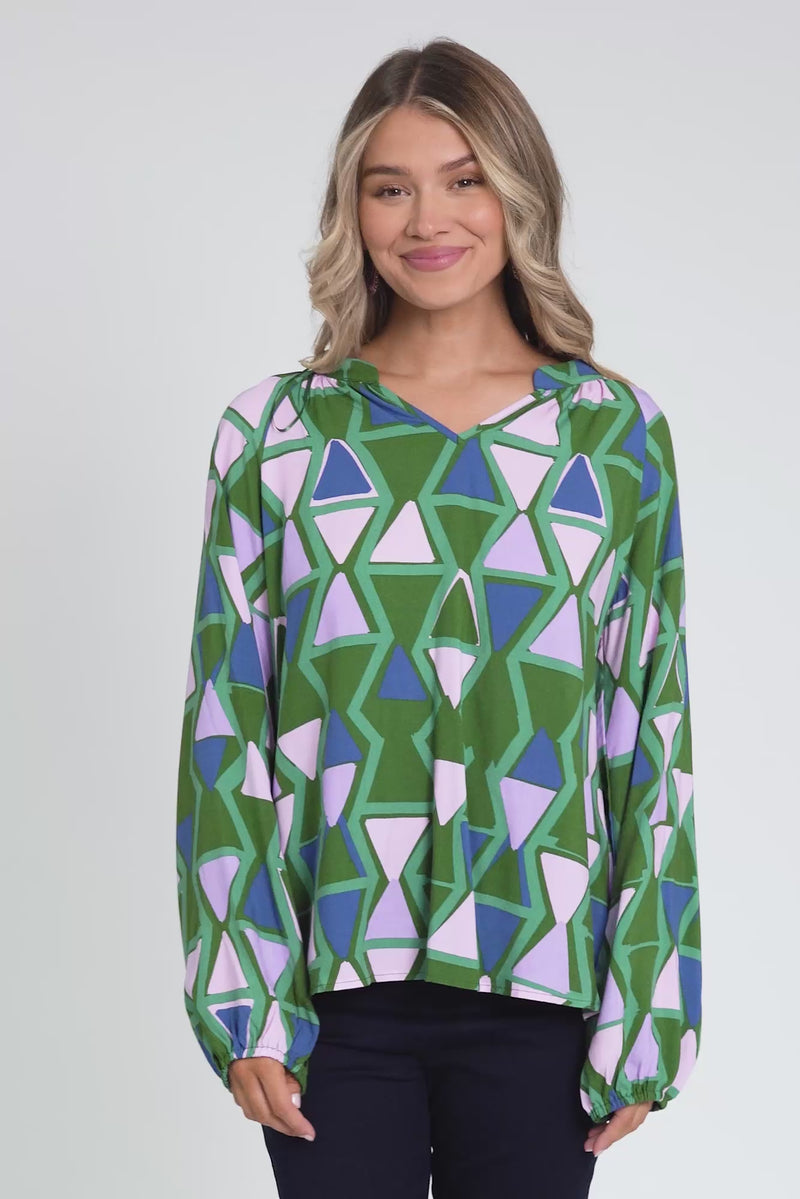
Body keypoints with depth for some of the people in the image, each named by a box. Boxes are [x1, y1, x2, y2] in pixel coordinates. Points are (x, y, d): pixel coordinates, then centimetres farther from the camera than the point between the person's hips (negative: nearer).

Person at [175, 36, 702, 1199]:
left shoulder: (617, 435, 2)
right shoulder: (278, 435, 2)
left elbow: (654, 733, 3)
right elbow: (225, 724, 1)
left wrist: (647, 1014, 0)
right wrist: (239, 997, -3)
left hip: (538, 983, 0)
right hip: (333, 973, 0)